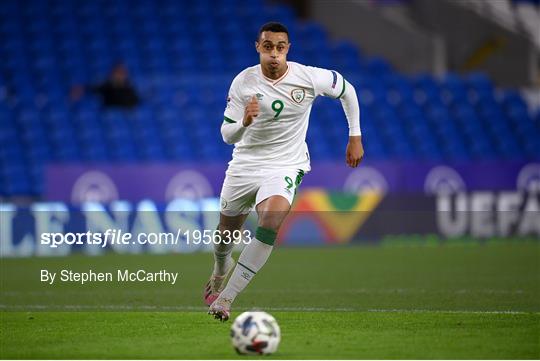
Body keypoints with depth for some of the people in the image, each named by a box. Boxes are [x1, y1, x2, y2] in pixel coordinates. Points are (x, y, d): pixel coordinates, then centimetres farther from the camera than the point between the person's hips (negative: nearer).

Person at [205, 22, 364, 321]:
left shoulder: (308, 78, -15)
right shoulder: (243, 82, -13)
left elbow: (347, 90, 6)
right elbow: (227, 135, -10)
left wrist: (355, 137, 6)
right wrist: (245, 121, -33)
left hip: (286, 167, -2)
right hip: (245, 163, 2)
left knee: (270, 224, -29)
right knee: (226, 231, 15)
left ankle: (226, 297, -24)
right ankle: (220, 271, 54)